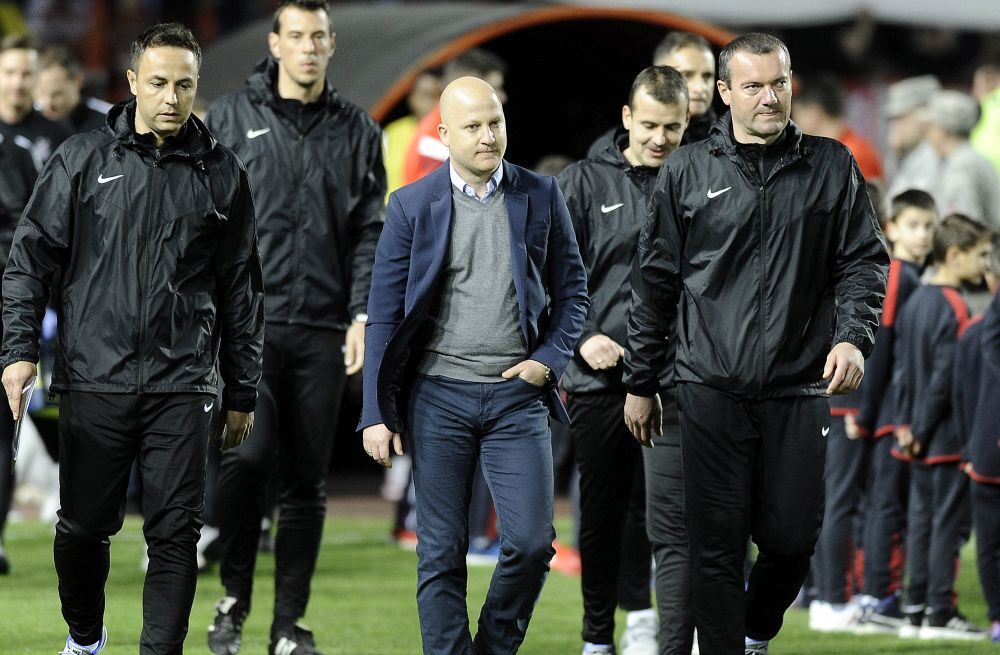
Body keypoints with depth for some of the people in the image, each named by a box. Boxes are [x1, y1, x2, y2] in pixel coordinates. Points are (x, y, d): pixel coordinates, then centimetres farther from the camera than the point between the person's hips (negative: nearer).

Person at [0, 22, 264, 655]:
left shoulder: (222, 174, 7)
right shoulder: (83, 159, 4)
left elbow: (242, 290, 12)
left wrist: (243, 392, 12)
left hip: (183, 388, 0)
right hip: (93, 382, 0)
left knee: (175, 535, -3)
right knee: (84, 526, 8)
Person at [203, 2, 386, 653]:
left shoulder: (357, 130, 11)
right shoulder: (231, 117, 7)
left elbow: (371, 230, 8)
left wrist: (363, 313, -3)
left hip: (323, 329, 2)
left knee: (308, 477, 4)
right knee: (246, 456, -16)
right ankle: (234, 600, 2)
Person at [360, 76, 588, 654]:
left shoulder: (541, 197, 4)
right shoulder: (412, 205, 1)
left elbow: (573, 290, 12)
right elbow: (385, 315, 2)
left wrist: (551, 359, -4)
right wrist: (376, 413, -3)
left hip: (517, 394, 1)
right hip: (438, 395, -1)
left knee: (532, 542, -6)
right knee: (442, 553, 1)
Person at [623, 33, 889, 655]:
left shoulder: (832, 167, 6)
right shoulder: (689, 172, 6)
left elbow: (864, 260, 8)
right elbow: (655, 282, 9)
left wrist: (854, 336, -10)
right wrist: (641, 384, 10)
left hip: (799, 391, 1)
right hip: (712, 389, -1)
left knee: (792, 538, 2)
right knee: (718, 545, -1)